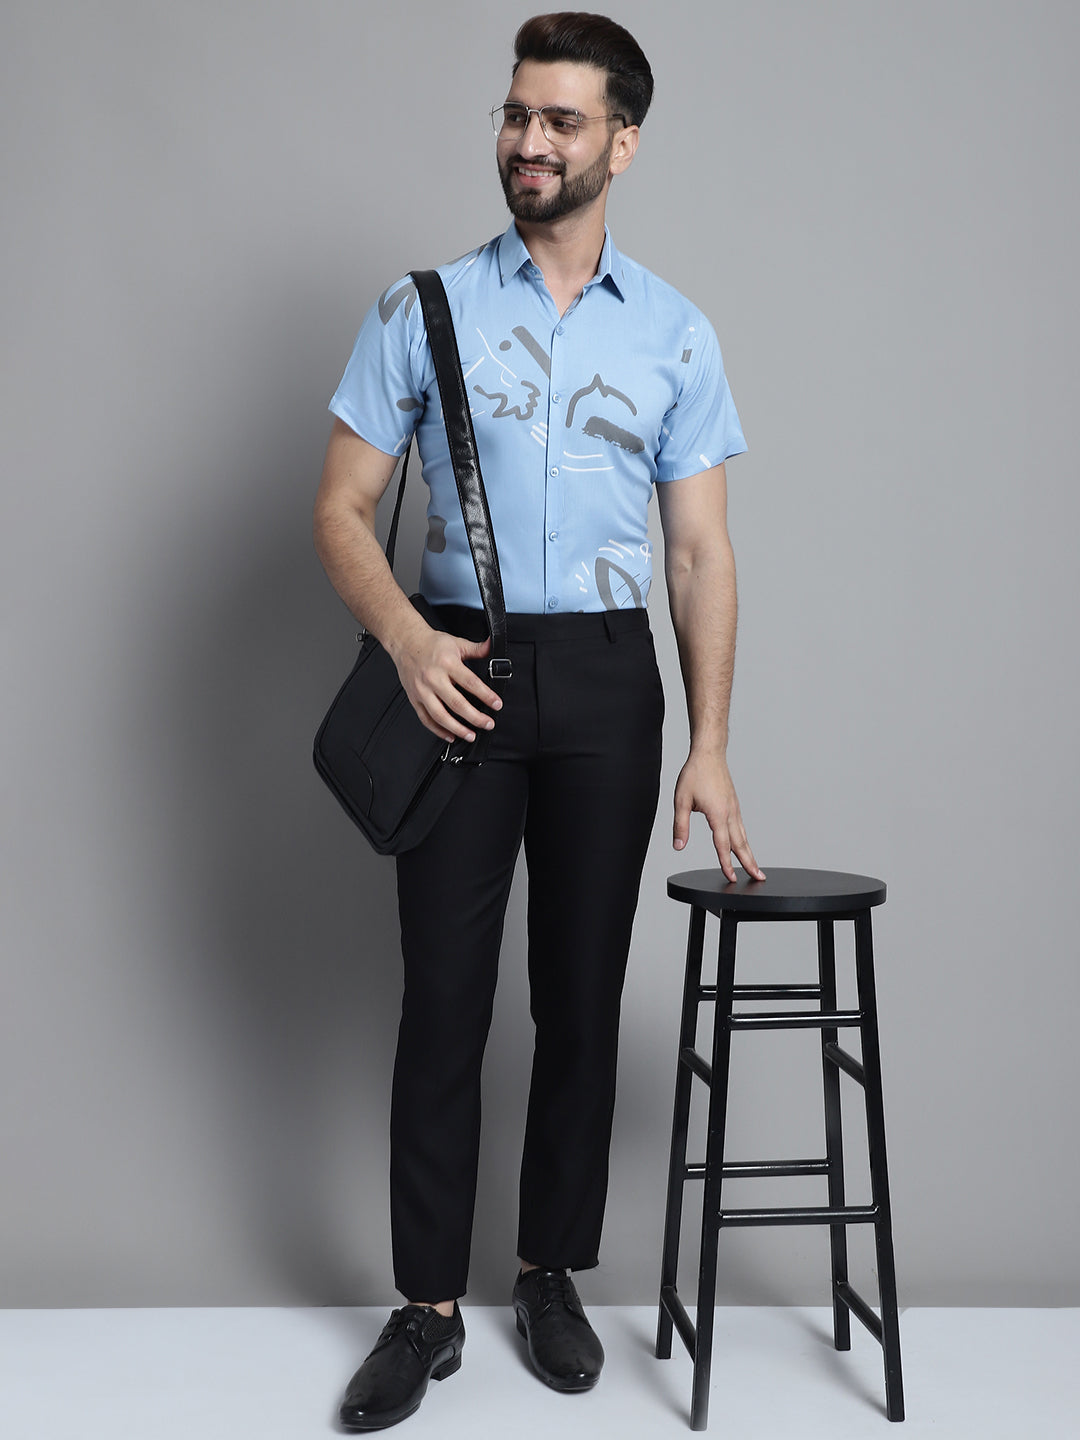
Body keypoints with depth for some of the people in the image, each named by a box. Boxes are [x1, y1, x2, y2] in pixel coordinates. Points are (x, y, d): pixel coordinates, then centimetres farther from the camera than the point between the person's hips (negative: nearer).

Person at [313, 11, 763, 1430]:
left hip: (606, 682, 1)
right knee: (444, 1002, 2)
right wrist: (408, 639, -17)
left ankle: (553, 1277, 26)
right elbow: (343, 510, 1)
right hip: (459, 674, -1)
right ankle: (428, 1309, 15)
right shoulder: (424, 308, 4)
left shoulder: (676, 335, 6)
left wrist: (709, 748, -3)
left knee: (582, 997, 8)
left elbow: (700, 549, 3)